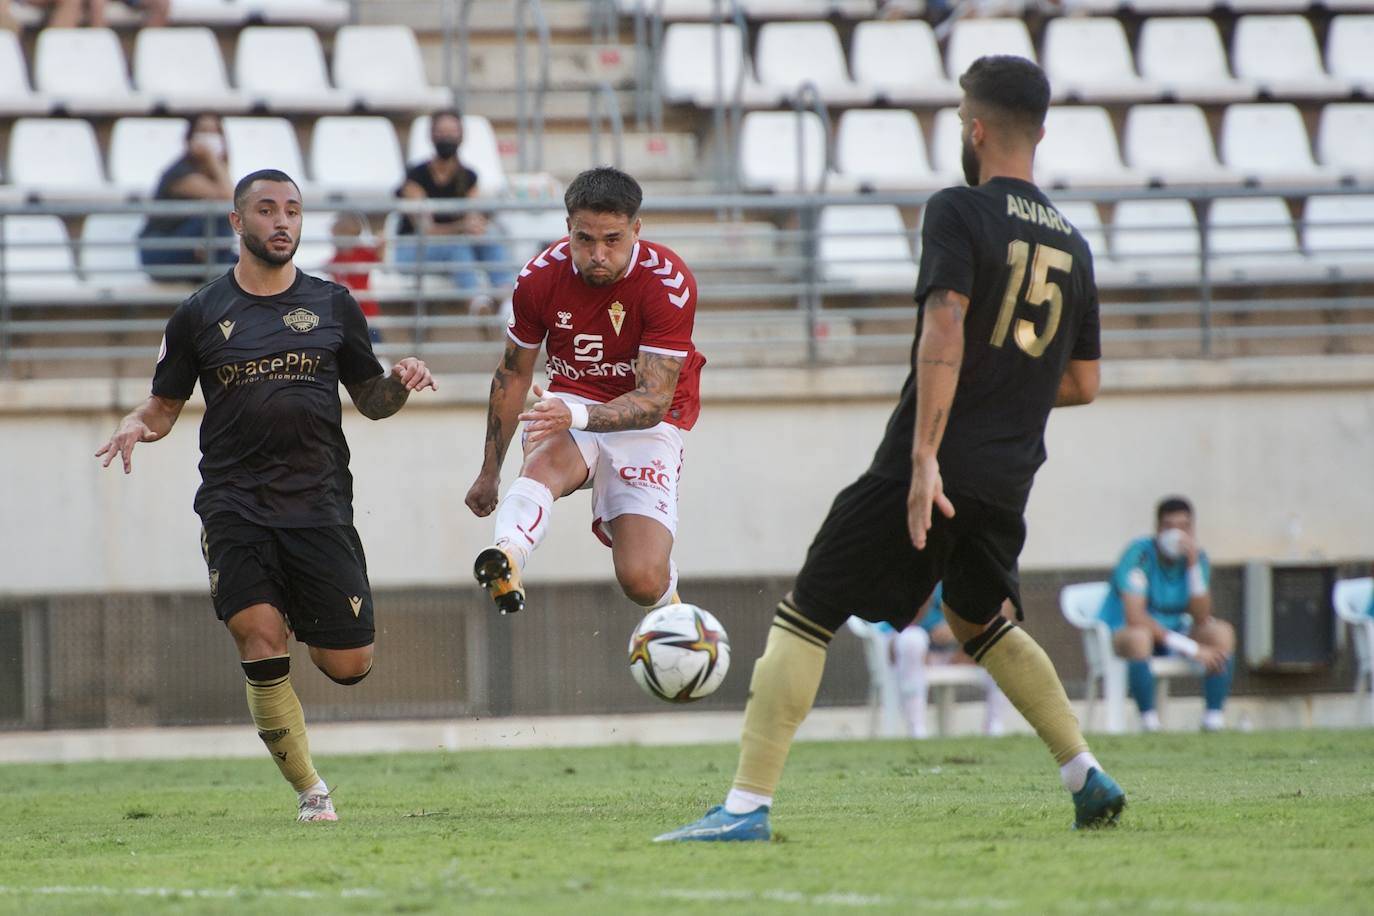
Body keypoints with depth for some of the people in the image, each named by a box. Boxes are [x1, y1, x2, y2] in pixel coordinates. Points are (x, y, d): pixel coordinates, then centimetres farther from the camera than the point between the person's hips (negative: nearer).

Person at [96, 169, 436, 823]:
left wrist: (398, 384, -4)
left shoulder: (332, 305, 12)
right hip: (234, 505, -1)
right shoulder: (200, 315, 8)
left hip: (319, 501, 1)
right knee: (260, 640, -19)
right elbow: (163, 406, 13)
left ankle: (303, 620, 35)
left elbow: (370, 400, 18)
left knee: (348, 665, -2)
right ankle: (309, 792, -6)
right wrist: (136, 426, -9)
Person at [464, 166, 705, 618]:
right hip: (571, 403, 2)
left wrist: (578, 417, -42)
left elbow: (653, 401, -24)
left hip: (647, 422, -2)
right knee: (545, 461, -36)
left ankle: (669, 610, 21)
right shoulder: (540, 277, -9)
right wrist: (490, 473, 12)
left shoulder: (670, 284, -19)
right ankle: (507, 559, -65)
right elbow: (513, 375, 7)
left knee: (642, 581, -17)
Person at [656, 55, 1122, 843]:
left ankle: (748, 806, -11)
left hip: (934, 469, -7)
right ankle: (1090, 782, 24)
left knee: (805, 619, -3)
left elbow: (945, 327, -21)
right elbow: (1082, 384, 17)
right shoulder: (1071, 244, 13)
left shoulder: (960, 211, -7)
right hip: (1009, 479, 7)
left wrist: (925, 458, -25)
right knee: (982, 622, 29)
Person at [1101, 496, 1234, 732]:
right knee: (1139, 637, -39)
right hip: (1122, 631, -6)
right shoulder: (1139, 555, -20)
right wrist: (1191, 648, -30)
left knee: (1222, 632, -17)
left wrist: (1194, 565, -24)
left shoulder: (1197, 558, -4)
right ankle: (1149, 721, -33)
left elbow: (1201, 619, -13)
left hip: (1172, 631, 6)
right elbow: (1134, 618, -29)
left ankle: (1214, 717, -20)